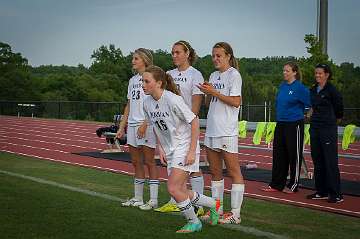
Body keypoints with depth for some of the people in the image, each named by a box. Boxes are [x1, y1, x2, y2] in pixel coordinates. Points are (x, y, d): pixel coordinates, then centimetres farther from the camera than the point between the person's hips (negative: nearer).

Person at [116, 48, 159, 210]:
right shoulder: (132, 80, 17)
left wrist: (144, 124, -21)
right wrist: (121, 127, 16)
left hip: (147, 125, -8)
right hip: (132, 124, 8)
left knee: (149, 162, -4)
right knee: (136, 162, 11)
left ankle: (153, 200, 1)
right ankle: (137, 198, 18)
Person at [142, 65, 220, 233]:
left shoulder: (173, 100, -22)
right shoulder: (147, 103, 0)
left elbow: (194, 122, -18)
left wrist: (192, 151, -20)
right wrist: (160, 149, 6)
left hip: (185, 148, -8)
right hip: (170, 150, 8)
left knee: (173, 188, -15)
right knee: (181, 191, 10)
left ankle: (193, 222, 6)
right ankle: (213, 204, 33)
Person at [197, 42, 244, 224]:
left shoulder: (234, 75, -6)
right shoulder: (213, 76, 17)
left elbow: (236, 102, -14)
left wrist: (214, 92, -14)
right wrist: (207, 93, -1)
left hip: (227, 131, -8)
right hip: (211, 130, 8)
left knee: (233, 171, -4)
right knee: (215, 172, 12)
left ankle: (235, 213, -2)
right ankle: (217, 209, 20)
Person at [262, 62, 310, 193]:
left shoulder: (299, 87, -11)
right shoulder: (282, 86, 9)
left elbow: (309, 103, -7)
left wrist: (297, 114, 0)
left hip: (294, 124, -7)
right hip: (280, 123, 7)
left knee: (294, 154, 2)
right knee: (278, 154, 9)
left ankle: (293, 185, 12)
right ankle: (276, 184, 16)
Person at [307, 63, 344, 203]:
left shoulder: (331, 90, -9)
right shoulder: (313, 90, 11)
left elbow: (339, 107, -1)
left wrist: (336, 119, 12)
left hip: (328, 128, -7)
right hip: (315, 127, 7)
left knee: (330, 161, -7)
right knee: (317, 160, 10)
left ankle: (336, 194, -2)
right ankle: (321, 192, 19)